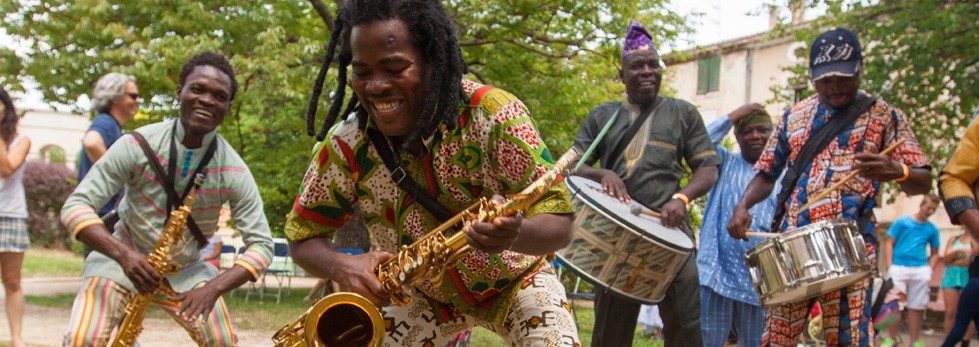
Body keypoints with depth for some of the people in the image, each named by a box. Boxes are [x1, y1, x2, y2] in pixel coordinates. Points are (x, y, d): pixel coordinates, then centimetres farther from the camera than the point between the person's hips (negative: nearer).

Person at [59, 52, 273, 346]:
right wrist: (123, 254, -34)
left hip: (185, 270, 2)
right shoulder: (138, 145, -18)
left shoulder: (234, 171, -14)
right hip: (122, 260, -2)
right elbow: (76, 206, -17)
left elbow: (261, 244, -12)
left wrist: (215, 287, -30)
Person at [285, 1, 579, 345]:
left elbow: (560, 223, -28)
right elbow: (303, 235, -8)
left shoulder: (493, 115, -29)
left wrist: (515, 234, -53)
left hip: (515, 280, -2)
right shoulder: (344, 146, -20)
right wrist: (342, 266, -32)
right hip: (422, 294, 2)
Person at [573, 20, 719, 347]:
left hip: (669, 232, -1)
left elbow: (708, 169, 6)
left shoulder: (683, 113, 11)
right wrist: (602, 174, -12)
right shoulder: (602, 116, 14)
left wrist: (681, 198, -15)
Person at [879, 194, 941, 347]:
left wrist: (929, 270, 4)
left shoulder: (932, 229, 13)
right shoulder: (902, 222, 4)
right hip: (899, 269, -2)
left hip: (921, 271, 2)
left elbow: (934, 253, 19)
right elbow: (889, 244, 3)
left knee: (916, 307, 4)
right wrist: (889, 268, -6)